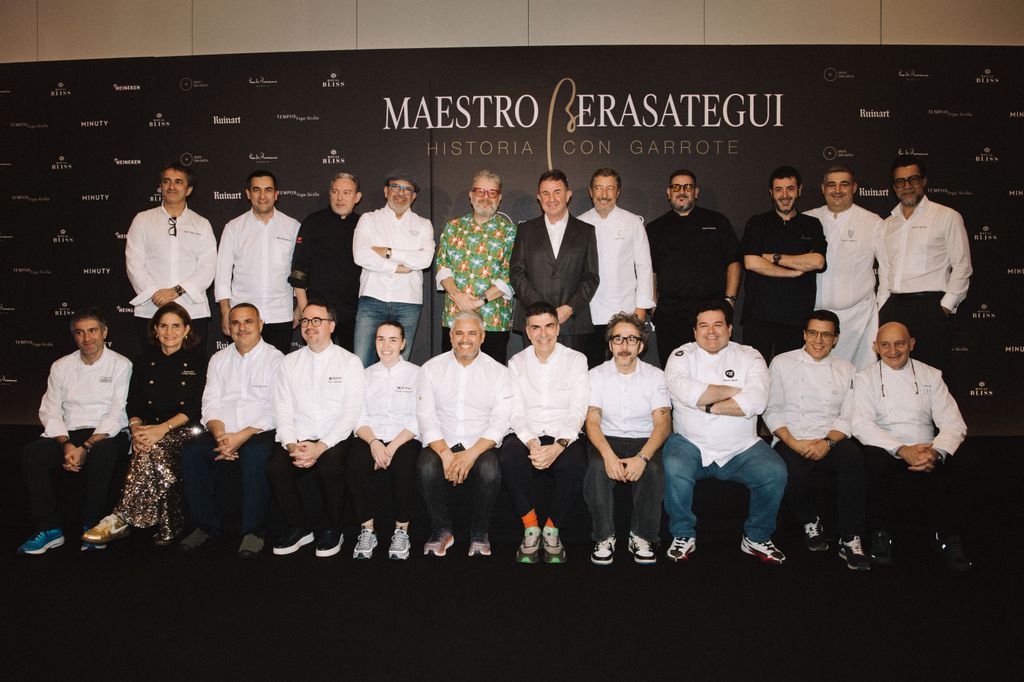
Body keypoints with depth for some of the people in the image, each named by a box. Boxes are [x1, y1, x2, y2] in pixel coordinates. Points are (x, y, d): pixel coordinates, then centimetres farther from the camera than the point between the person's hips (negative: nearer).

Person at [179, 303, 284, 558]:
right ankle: (206, 524, -7)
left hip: (260, 433, -4)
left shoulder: (276, 359, 3)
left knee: (256, 455, -35)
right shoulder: (218, 359, 18)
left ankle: (253, 530, -21)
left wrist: (241, 436, -18)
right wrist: (220, 436, -11)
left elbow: (275, 411, -7)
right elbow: (211, 403, 9)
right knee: (192, 452, -22)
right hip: (223, 433, 5)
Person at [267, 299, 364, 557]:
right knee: (275, 466, -26)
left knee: (330, 467, -33)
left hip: (334, 440, -3)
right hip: (298, 440, 3)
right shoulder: (289, 362, 14)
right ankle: (298, 527, -1)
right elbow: (283, 410, 8)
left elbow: (351, 413, -5)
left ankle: (331, 530, -6)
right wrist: (292, 445, -12)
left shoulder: (349, 362, 4)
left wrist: (320, 447, -17)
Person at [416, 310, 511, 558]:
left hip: (480, 446, -1)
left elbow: (500, 422, -4)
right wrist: (445, 453, -16)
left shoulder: (498, 372, 5)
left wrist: (471, 454, -18)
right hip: (441, 445, 1)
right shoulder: (431, 368, 8)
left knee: (490, 471, -32)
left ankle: (479, 533, -6)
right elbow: (426, 416, 0)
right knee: (426, 467, -31)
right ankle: (442, 530, -6)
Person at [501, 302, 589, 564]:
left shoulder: (576, 360, 4)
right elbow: (516, 412, 1)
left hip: (564, 437, -1)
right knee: (509, 456, -32)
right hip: (527, 436, 1)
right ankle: (530, 529, -14)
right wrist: (532, 444, -19)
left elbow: (578, 411, -5)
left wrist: (557, 447, -22)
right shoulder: (516, 363, 9)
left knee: (575, 461, -34)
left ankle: (552, 530, -11)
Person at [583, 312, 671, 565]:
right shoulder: (597, 375, 4)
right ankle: (604, 537, -15)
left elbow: (663, 424, -6)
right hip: (607, 440, 0)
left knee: (653, 471, -32)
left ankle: (642, 537, -12)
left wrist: (642, 457, -25)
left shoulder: (656, 376, 3)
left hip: (644, 441, 0)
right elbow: (592, 421, -5)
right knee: (597, 469, -32)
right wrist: (608, 454, -26)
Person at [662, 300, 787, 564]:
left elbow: (756, 402, -12)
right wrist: (734, 391, -9)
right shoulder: (682, 356, 5)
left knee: (775, 472, -22)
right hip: (690, 444, -1)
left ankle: (757, 537, 4)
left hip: (741, 448, 1)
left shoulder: (749, 357, 6)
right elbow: (686, 392, -17)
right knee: (673, 468, -30)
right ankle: (683, 535, -5)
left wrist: (708, 406, -12)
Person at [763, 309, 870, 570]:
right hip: (791, 441, -1)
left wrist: (828, 442, -13)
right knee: (790, 476, -35)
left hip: (830, 441, 2)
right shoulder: (782, 362, 9)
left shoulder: (847, 371, 15)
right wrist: (792, 442, -11)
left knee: (853, 456, -34)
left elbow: (848, 418, 7)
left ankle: (850, 539, -24)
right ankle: (810, 521, -1)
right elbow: (772, 410, 4)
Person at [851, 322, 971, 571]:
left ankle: (948, 536, -8)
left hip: (926, 454, 2)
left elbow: (953, 424, 1)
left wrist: (936, 452, -21)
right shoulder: (865, 378, 5)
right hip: (887, 453, -2)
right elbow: (862, 425, -10)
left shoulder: (931, 376, 12)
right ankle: (880, 534, -13)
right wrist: (902, 450, -24)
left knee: (959, 461, -28)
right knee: (873, 460, -35)